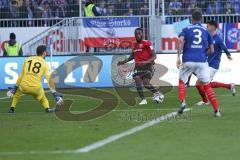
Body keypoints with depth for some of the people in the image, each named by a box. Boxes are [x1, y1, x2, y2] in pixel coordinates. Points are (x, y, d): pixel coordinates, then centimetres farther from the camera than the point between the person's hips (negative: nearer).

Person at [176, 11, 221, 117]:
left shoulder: (186, 29, 11)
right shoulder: (206, 31, 15)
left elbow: (181, 40, -10)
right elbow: (211, 50, 14)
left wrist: (178, 56, -10)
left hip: (188, 60, -1)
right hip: (202, 61, 1)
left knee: (181, 82, 18)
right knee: (207, 86, 6)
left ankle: (182, 102, -6)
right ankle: (216, 110, -2)